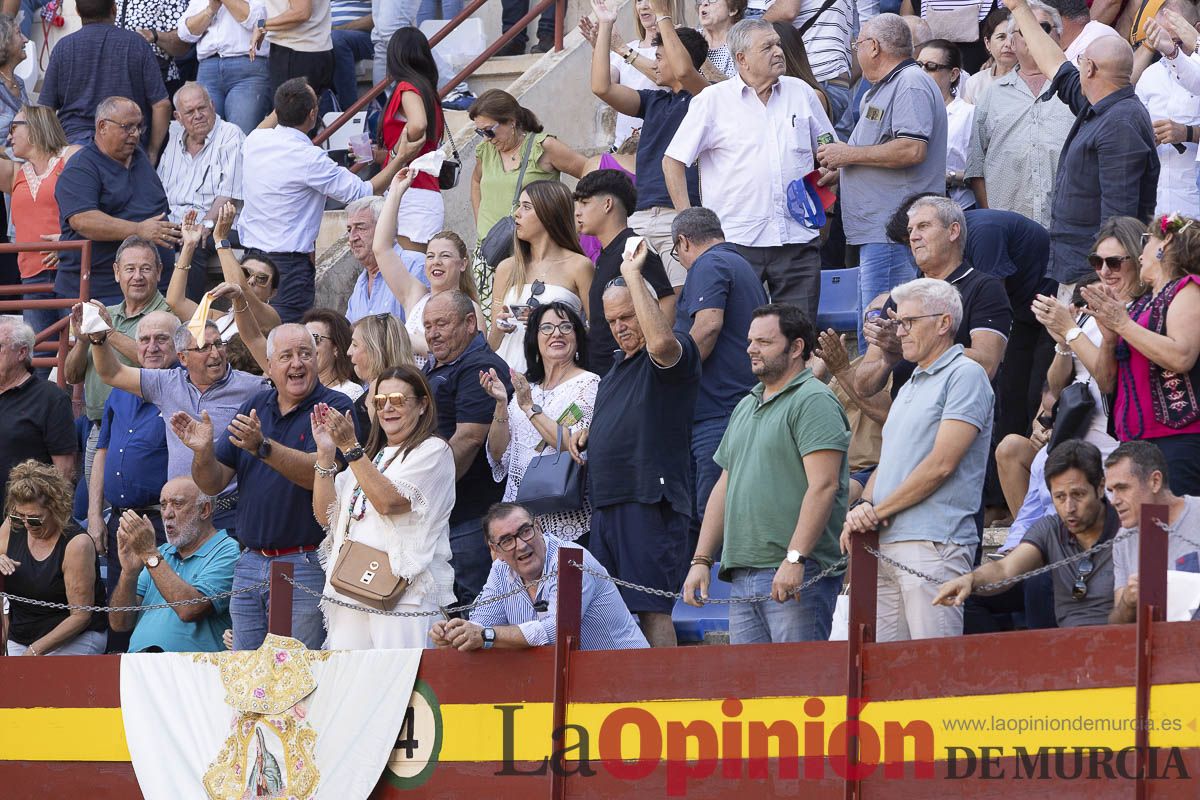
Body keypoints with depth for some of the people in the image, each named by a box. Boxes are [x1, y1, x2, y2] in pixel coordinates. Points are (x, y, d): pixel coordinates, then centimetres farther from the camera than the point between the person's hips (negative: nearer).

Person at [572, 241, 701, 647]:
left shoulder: (675, 354, -5)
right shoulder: (619, 365, 23)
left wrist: (633, 274, -23)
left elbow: (661, 340, -31)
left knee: (652, 610, -14)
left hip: (650, 503, -10)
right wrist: (589, 433, 15)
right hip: (607, 503, 10)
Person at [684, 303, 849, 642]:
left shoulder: (813, 401, -6)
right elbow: (724, 487, 26)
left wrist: (794, 559, -22)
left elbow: (823, 486, -16)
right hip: (743, 574, 9)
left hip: (798, 575, -9)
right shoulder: (745, 407, 23)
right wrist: (701, 560, 17)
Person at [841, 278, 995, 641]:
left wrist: (876, 512, -8)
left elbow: (941, 465, -13)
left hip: (933, 543, -9)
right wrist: (864, 505, 0)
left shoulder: (965, 375, -4)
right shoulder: (909, 388, 25)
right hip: (883, 546, 9)